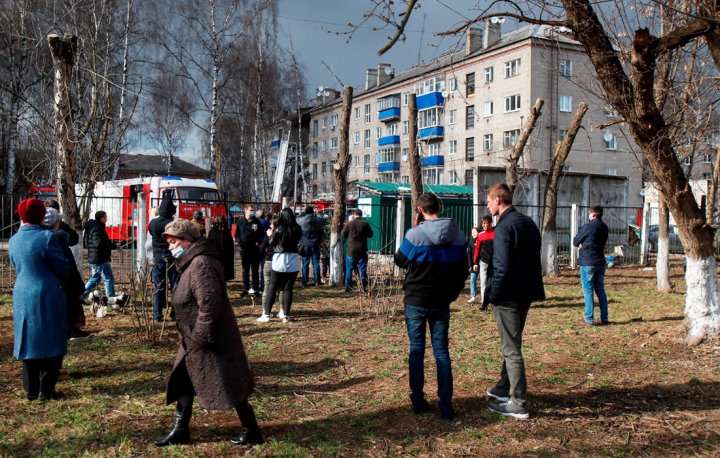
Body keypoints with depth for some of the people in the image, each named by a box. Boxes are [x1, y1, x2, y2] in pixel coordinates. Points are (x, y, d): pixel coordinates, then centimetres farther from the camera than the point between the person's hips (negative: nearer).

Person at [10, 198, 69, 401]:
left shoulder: (14, 241, 4)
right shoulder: (47, 237, -15)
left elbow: (18, 267, 15)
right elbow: (63, 267, -8)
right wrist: (59, 280, 13)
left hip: (22, 296, 6)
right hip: (48, 296, -6)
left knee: (29, 342, 14)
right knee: (50, 343, 5)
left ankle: (31, 389, 20)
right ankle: (46, 390, 7)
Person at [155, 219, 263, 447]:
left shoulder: (201, 264, -22)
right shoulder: (192, 262, 12)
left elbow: (210, 303, -29)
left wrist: (201, 336, -24)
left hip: (211, 341, -11)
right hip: (196, 340, 11)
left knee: (230, 386, -1)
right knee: (183, 382, 16)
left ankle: (251, 432, 10)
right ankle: (180, 431, 26)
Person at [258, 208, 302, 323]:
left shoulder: (278, 229, -7)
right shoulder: (297, 229, 0)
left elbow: (272, 243, 1)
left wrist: (271, 234, 17)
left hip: (279, 260, -2)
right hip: (293, 261, 2)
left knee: (272, 288, 6)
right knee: (288, 289, 5)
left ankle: (266, 314, 5)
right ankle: (285, 315, 5)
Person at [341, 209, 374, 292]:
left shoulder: (349, 224, -7)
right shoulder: (365, 224, -5)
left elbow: (342, 235, 1)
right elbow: (370, 235, 5)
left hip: (351, 251, 0)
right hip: (362, 251, 0)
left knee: (349, 269, 8)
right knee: (362, 269, 6)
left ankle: (348, 287, 8)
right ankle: (364, 287, 5)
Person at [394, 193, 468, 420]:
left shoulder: (415, 235, -15)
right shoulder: (458, 236, 0)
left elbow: (400, 261, 2)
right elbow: (462, 271, 6)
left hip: (416, 301, -3)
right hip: (442, 303, 3)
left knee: (417, 349, 9)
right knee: (441, 350, 9)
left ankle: (418, 401, 13)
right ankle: (446, 405, 6)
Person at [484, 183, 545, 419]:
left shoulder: (504, 227, -18)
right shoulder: (529, 223, 11)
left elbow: (502, 268, -23)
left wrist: (491, 295, -14)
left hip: (508, 295, -9)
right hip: (526, 293, 9)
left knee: (511, 349, -3)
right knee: (512, 344, 22)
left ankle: (518, 404, 2)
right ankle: (504, 387, 36)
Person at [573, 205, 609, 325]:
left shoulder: (588, 227, -14)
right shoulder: (604, 227, 9)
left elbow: (575, 242, -6)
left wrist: (580, 243, 14)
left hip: (587, 263, -6)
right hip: (600, 263, 6)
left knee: (588, 291, -1)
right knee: (600, 290, 12)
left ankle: (589, 319, 0)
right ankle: (604, 318, 13)